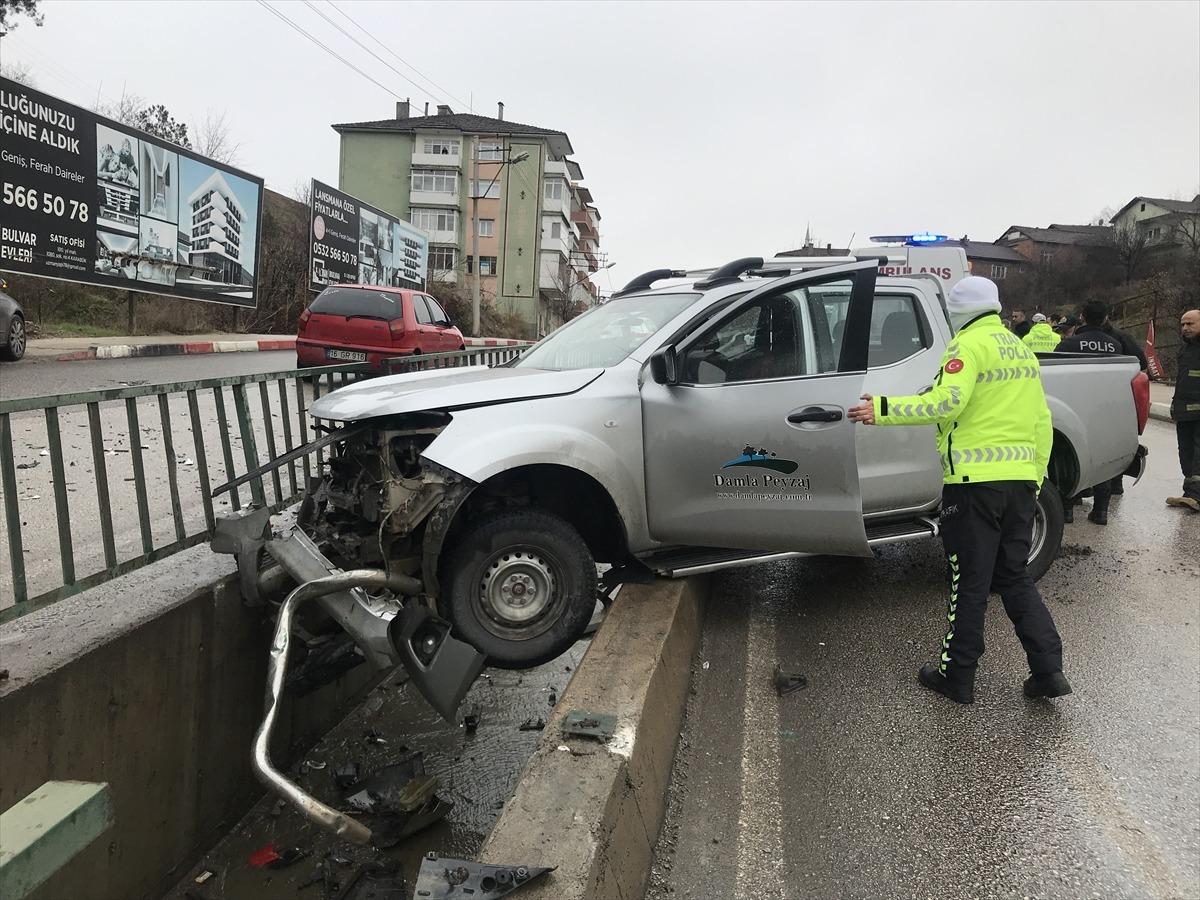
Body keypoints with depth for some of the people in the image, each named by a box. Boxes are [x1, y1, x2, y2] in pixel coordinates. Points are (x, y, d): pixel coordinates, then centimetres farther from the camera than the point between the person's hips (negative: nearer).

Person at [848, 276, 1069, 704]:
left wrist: (883, 410, -21)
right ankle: (1048, 669, 13)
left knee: (969, 582, 1)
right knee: (1014, 577, 17)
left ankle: (956, 676, 12)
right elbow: (1042, 424, 20)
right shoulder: (1021, 350, 18)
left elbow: (945, 402, -24)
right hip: (1020, 481, 8)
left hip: (975, 481, -8)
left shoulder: (969, 344, -8)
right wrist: (1035, 478, 25)